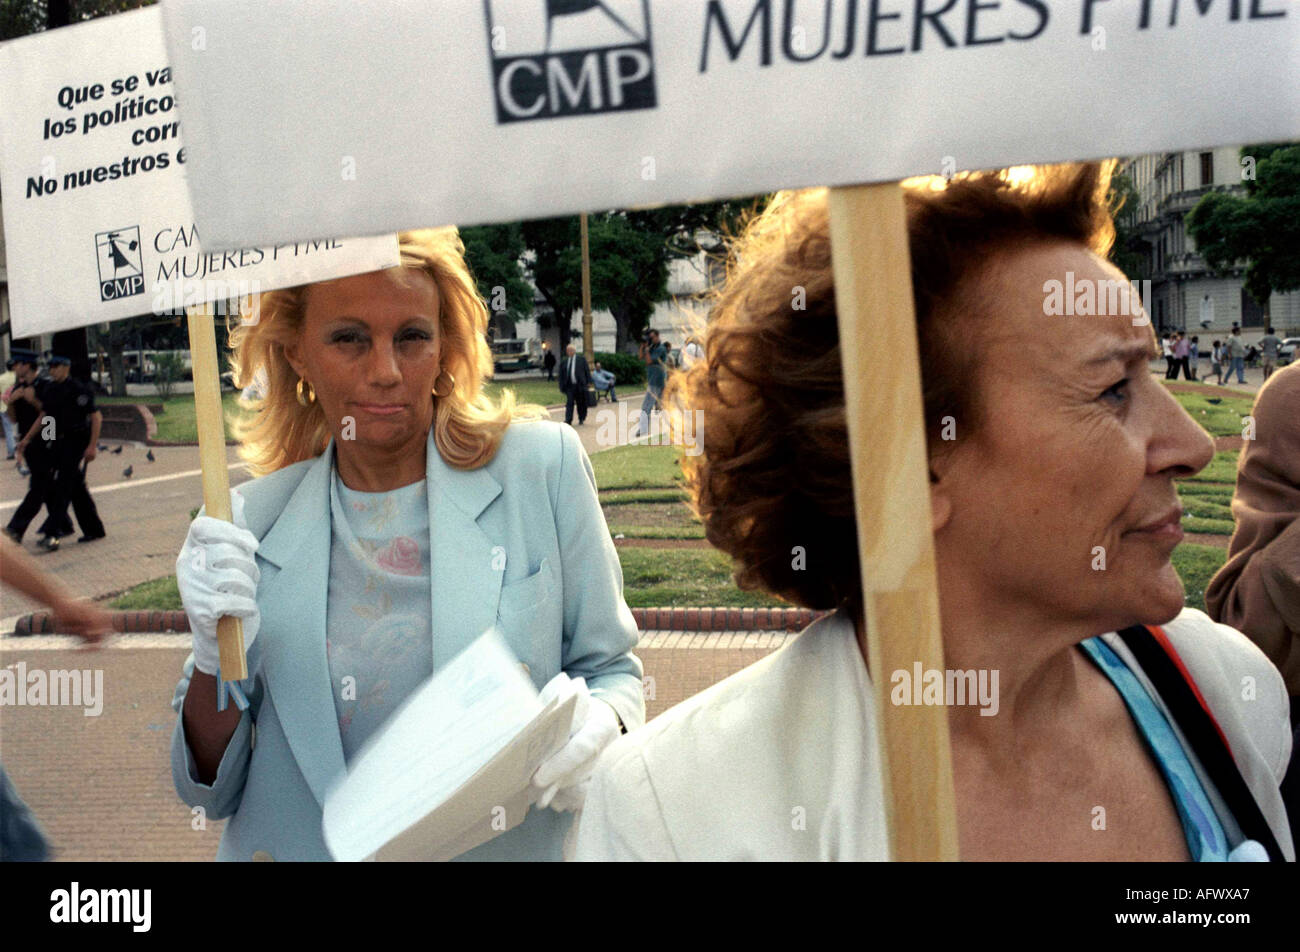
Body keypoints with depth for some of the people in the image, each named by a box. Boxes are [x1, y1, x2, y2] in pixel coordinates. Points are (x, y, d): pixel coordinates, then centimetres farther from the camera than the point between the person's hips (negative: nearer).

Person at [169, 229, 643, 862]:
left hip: (514, 847, 0)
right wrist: (216, 656, -16)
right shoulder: (251, 525, -3)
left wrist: (598, 728, -18)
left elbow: (611, 669, 2)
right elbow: (212, 789, 1)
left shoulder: (542, 468, -7)